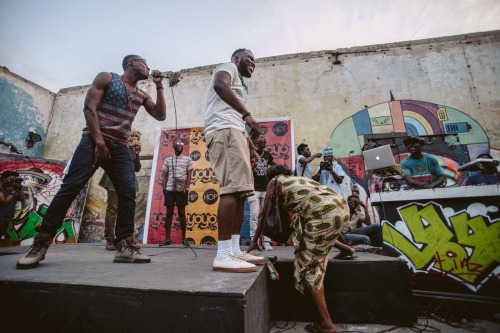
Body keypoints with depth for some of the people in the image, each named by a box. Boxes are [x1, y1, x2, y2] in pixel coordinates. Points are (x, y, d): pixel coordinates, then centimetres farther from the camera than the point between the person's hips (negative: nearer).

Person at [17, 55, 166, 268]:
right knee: (70, 187, -12)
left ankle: (124, 247, -10)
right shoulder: (106, 78, 7)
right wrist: (99, 140, -16)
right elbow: (89, 107, -4)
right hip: (94, 141, -4)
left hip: (120, 147, 4)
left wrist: (159, 87, 10)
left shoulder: (142, 96, 20)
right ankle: (40, 243, 0)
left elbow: (160, 115, 14)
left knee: (128, 192, -11)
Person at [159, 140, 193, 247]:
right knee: (169, 213, 3)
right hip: (170, 189, 1)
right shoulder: (168, 160, 13)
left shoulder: (187, 159, 9)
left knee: (182, 213, 2)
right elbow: (164, 175, 11)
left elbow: (189, 175, 3)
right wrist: (164, 188, 0)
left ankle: (184, 238, 11)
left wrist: (187, 187, -8)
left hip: (182, 190, -1)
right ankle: (167, 238, 9)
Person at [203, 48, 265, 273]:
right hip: (225, 131, -10)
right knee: (232, 189, -20)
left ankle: (234, 250, 5)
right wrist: (247, 114, -21)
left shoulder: (237, 83, 37)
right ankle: (223, 256, -19)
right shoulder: (229, 67, 11)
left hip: (233, 132, 10)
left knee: (239, 192, 2)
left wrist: (250, 146, 23)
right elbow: (220, 85, -15)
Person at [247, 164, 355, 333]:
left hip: (324, 213, -8)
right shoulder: (300, 179, 32)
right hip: (341, 207, 8)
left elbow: (265, 215, 17)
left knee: (310, 265, 8)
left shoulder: (275, 181, 15)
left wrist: (254, 241, 29)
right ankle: (343, 247, 35)